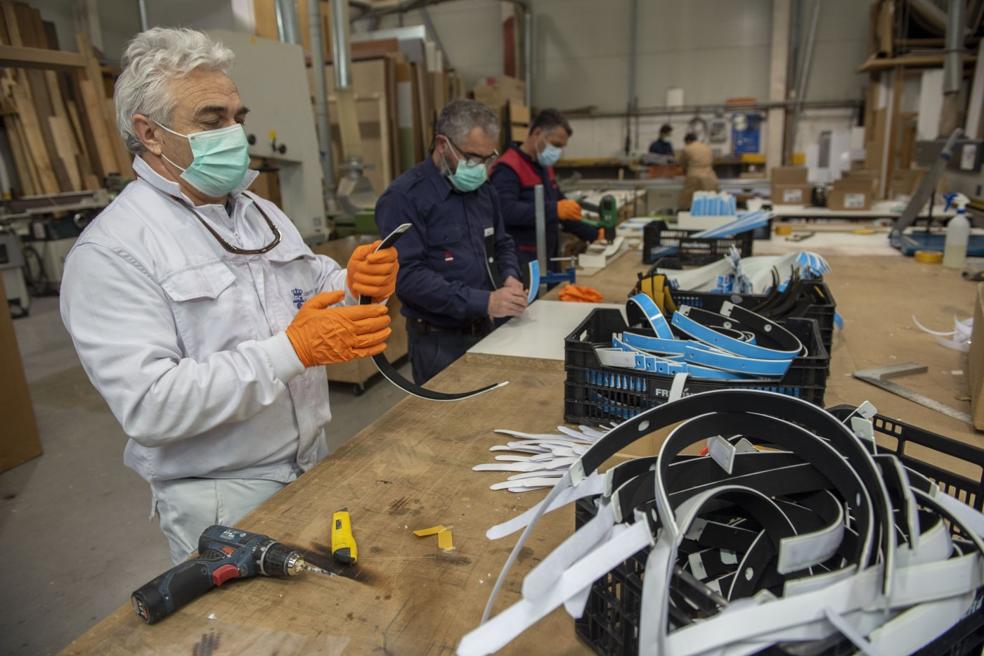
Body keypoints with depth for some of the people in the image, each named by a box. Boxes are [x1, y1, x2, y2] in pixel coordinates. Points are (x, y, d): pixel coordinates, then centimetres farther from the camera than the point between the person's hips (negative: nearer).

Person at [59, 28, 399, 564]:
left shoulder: (261, 213, 7)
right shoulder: (111, 251, -16)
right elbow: (149, 407, -24)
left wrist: (355, 284, -16)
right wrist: (291, 350, -29)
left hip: (314, 462, 7)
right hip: (219, 501, -6)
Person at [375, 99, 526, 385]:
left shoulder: (483, 189, 8)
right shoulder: (404, 197, -17)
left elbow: (502, 244, 19)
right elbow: (408, 275, -25)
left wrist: (510, 276, -4)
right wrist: (484, 302, -29)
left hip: (485, 331, 7)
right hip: (438, 341, -7)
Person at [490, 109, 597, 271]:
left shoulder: (545, 167, 15)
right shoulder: (508, 168, -15)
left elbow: (561, 207, 23)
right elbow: (506, 211, -31)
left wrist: (592, 233, 17)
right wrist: (554, 210, -36)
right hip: (520, 264, -9)